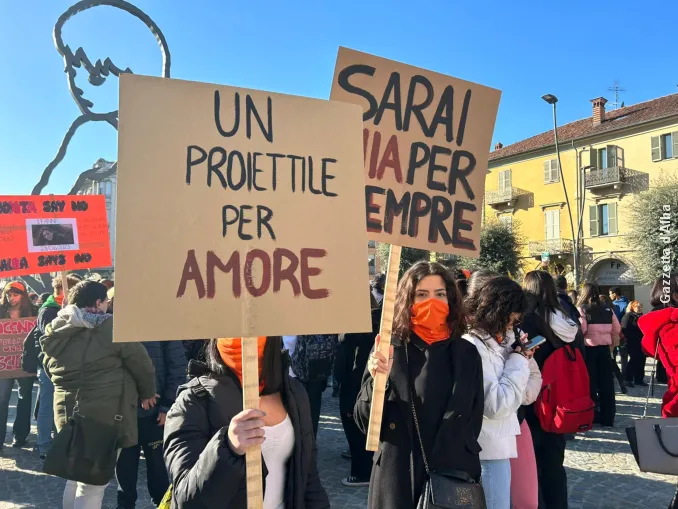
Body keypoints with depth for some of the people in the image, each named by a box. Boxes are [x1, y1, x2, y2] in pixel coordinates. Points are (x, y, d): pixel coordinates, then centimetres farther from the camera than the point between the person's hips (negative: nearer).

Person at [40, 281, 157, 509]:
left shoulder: (55, 331, 8)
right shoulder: (109, 327, -12)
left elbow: (50, 368, 21)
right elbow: (141, 362, -6)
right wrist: (147, 393, 10)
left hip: (68, 411, 7)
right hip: (104, 413, -7)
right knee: (93, 481, 1)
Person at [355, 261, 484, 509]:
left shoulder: (467, 354, 0)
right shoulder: (389, 349, -7)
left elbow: (473, 422, 9)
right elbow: (365, 422, -7)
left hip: (455, 476, 2)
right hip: (398, 477, -2)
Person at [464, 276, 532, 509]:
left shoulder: (494, 341, 8)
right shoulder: (472, 346, -22)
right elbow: (496, 405, -25)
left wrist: (520, 358, 1)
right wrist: (519, 361, -15)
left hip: (497, 443, 10)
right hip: (489, 448, -10)